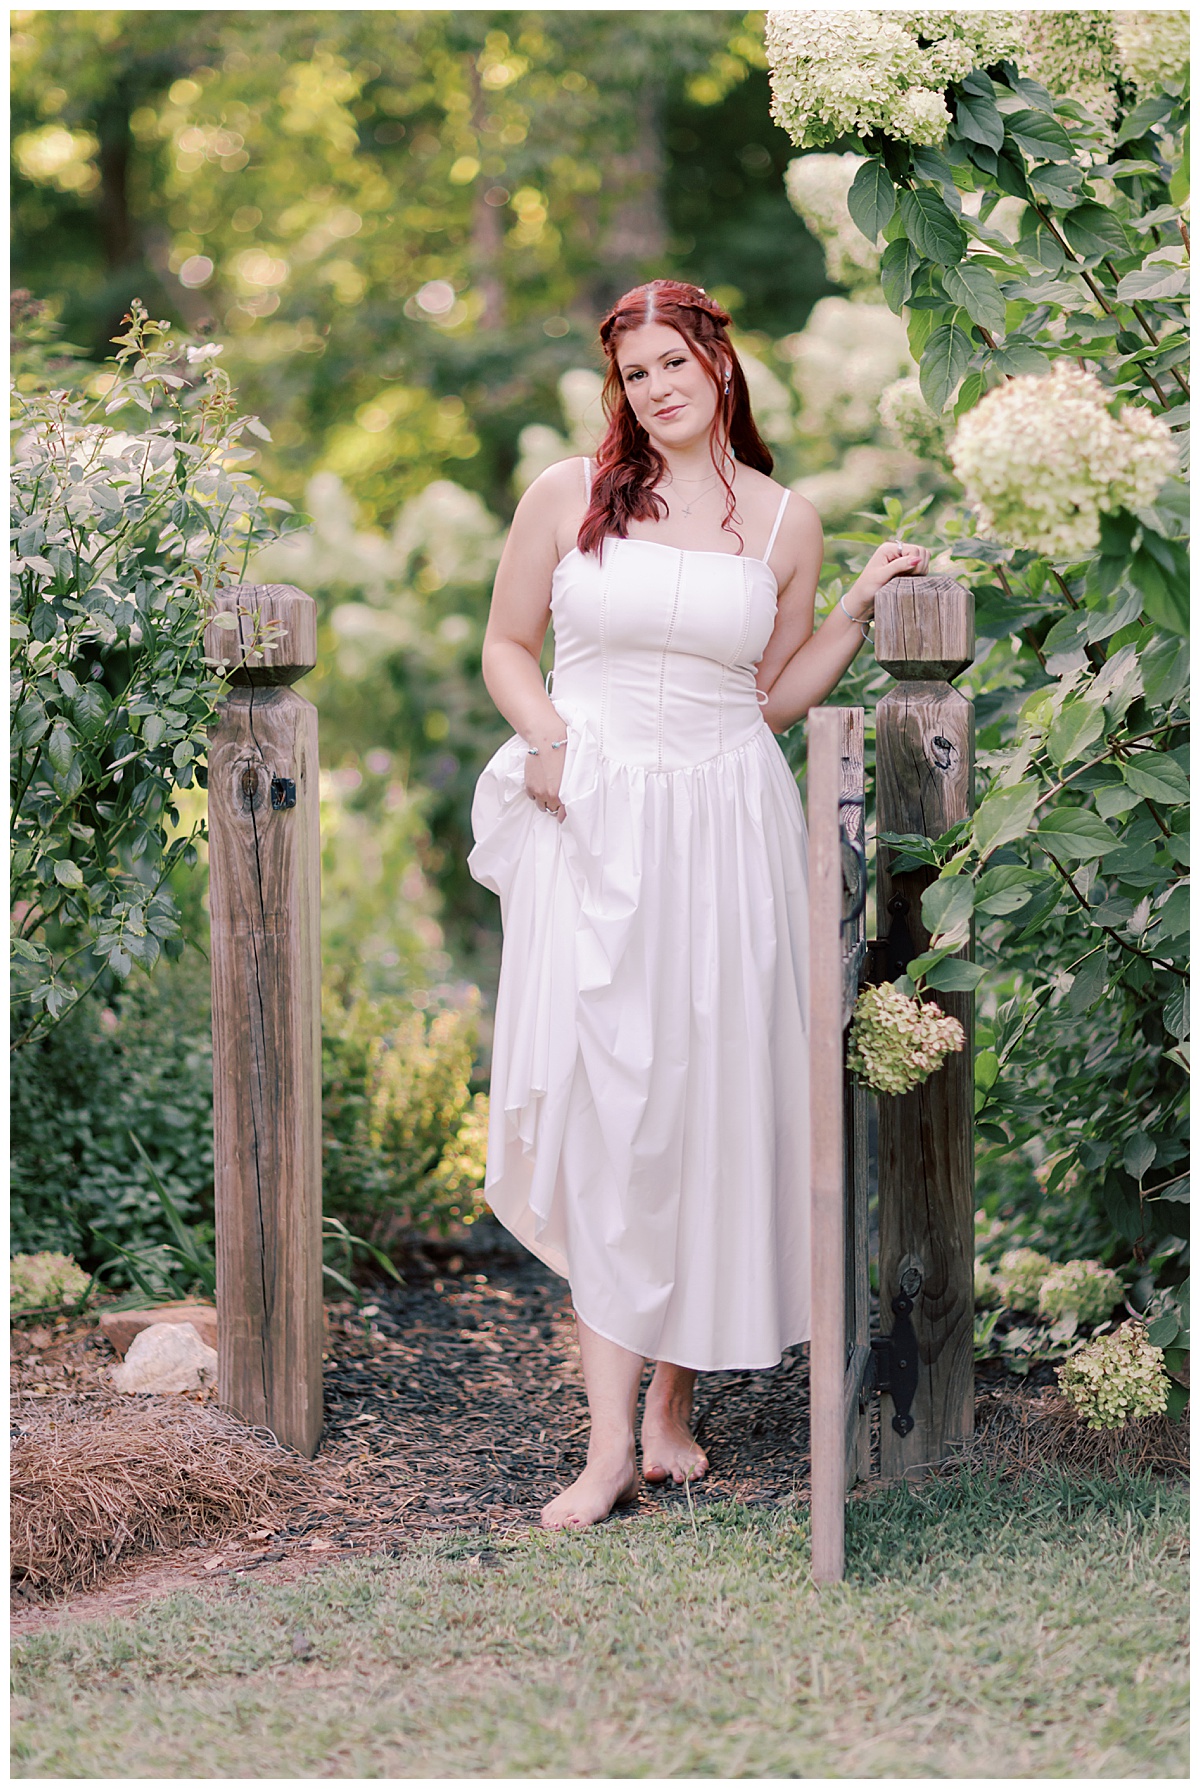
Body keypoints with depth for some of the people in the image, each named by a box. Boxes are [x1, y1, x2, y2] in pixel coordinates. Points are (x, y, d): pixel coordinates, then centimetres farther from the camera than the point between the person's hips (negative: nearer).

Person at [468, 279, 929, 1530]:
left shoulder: (785, 522, 8)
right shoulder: (567, 496, 4)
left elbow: (776, 695, 14)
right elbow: (507, 646, 11)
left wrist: (861, 608, 4)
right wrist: (545, 733, -7)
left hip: (726, 827, 2)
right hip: (592, 827, -2)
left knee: (706, 1105, 4)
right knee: (602, 1109, -6)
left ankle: (674, 1403, 19)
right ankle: (613, 1439, -4)